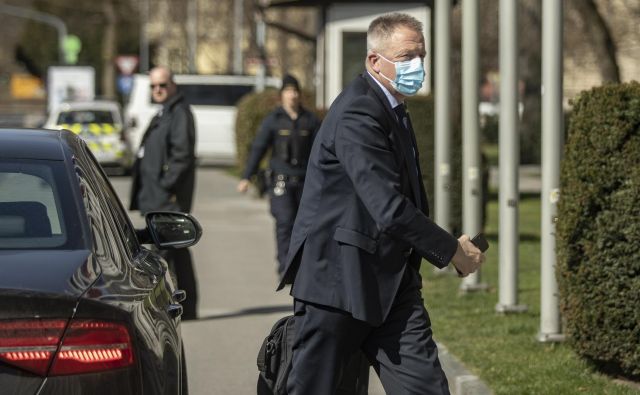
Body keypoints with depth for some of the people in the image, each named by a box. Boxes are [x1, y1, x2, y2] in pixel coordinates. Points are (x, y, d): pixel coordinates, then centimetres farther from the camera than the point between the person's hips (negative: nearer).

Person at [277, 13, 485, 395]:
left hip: (391, 285, 9)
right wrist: (454, 251, -16)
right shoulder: (357, 115, -19)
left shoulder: (393, 110, 14)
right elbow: (390, 209, -26)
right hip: (337, 281, -9)